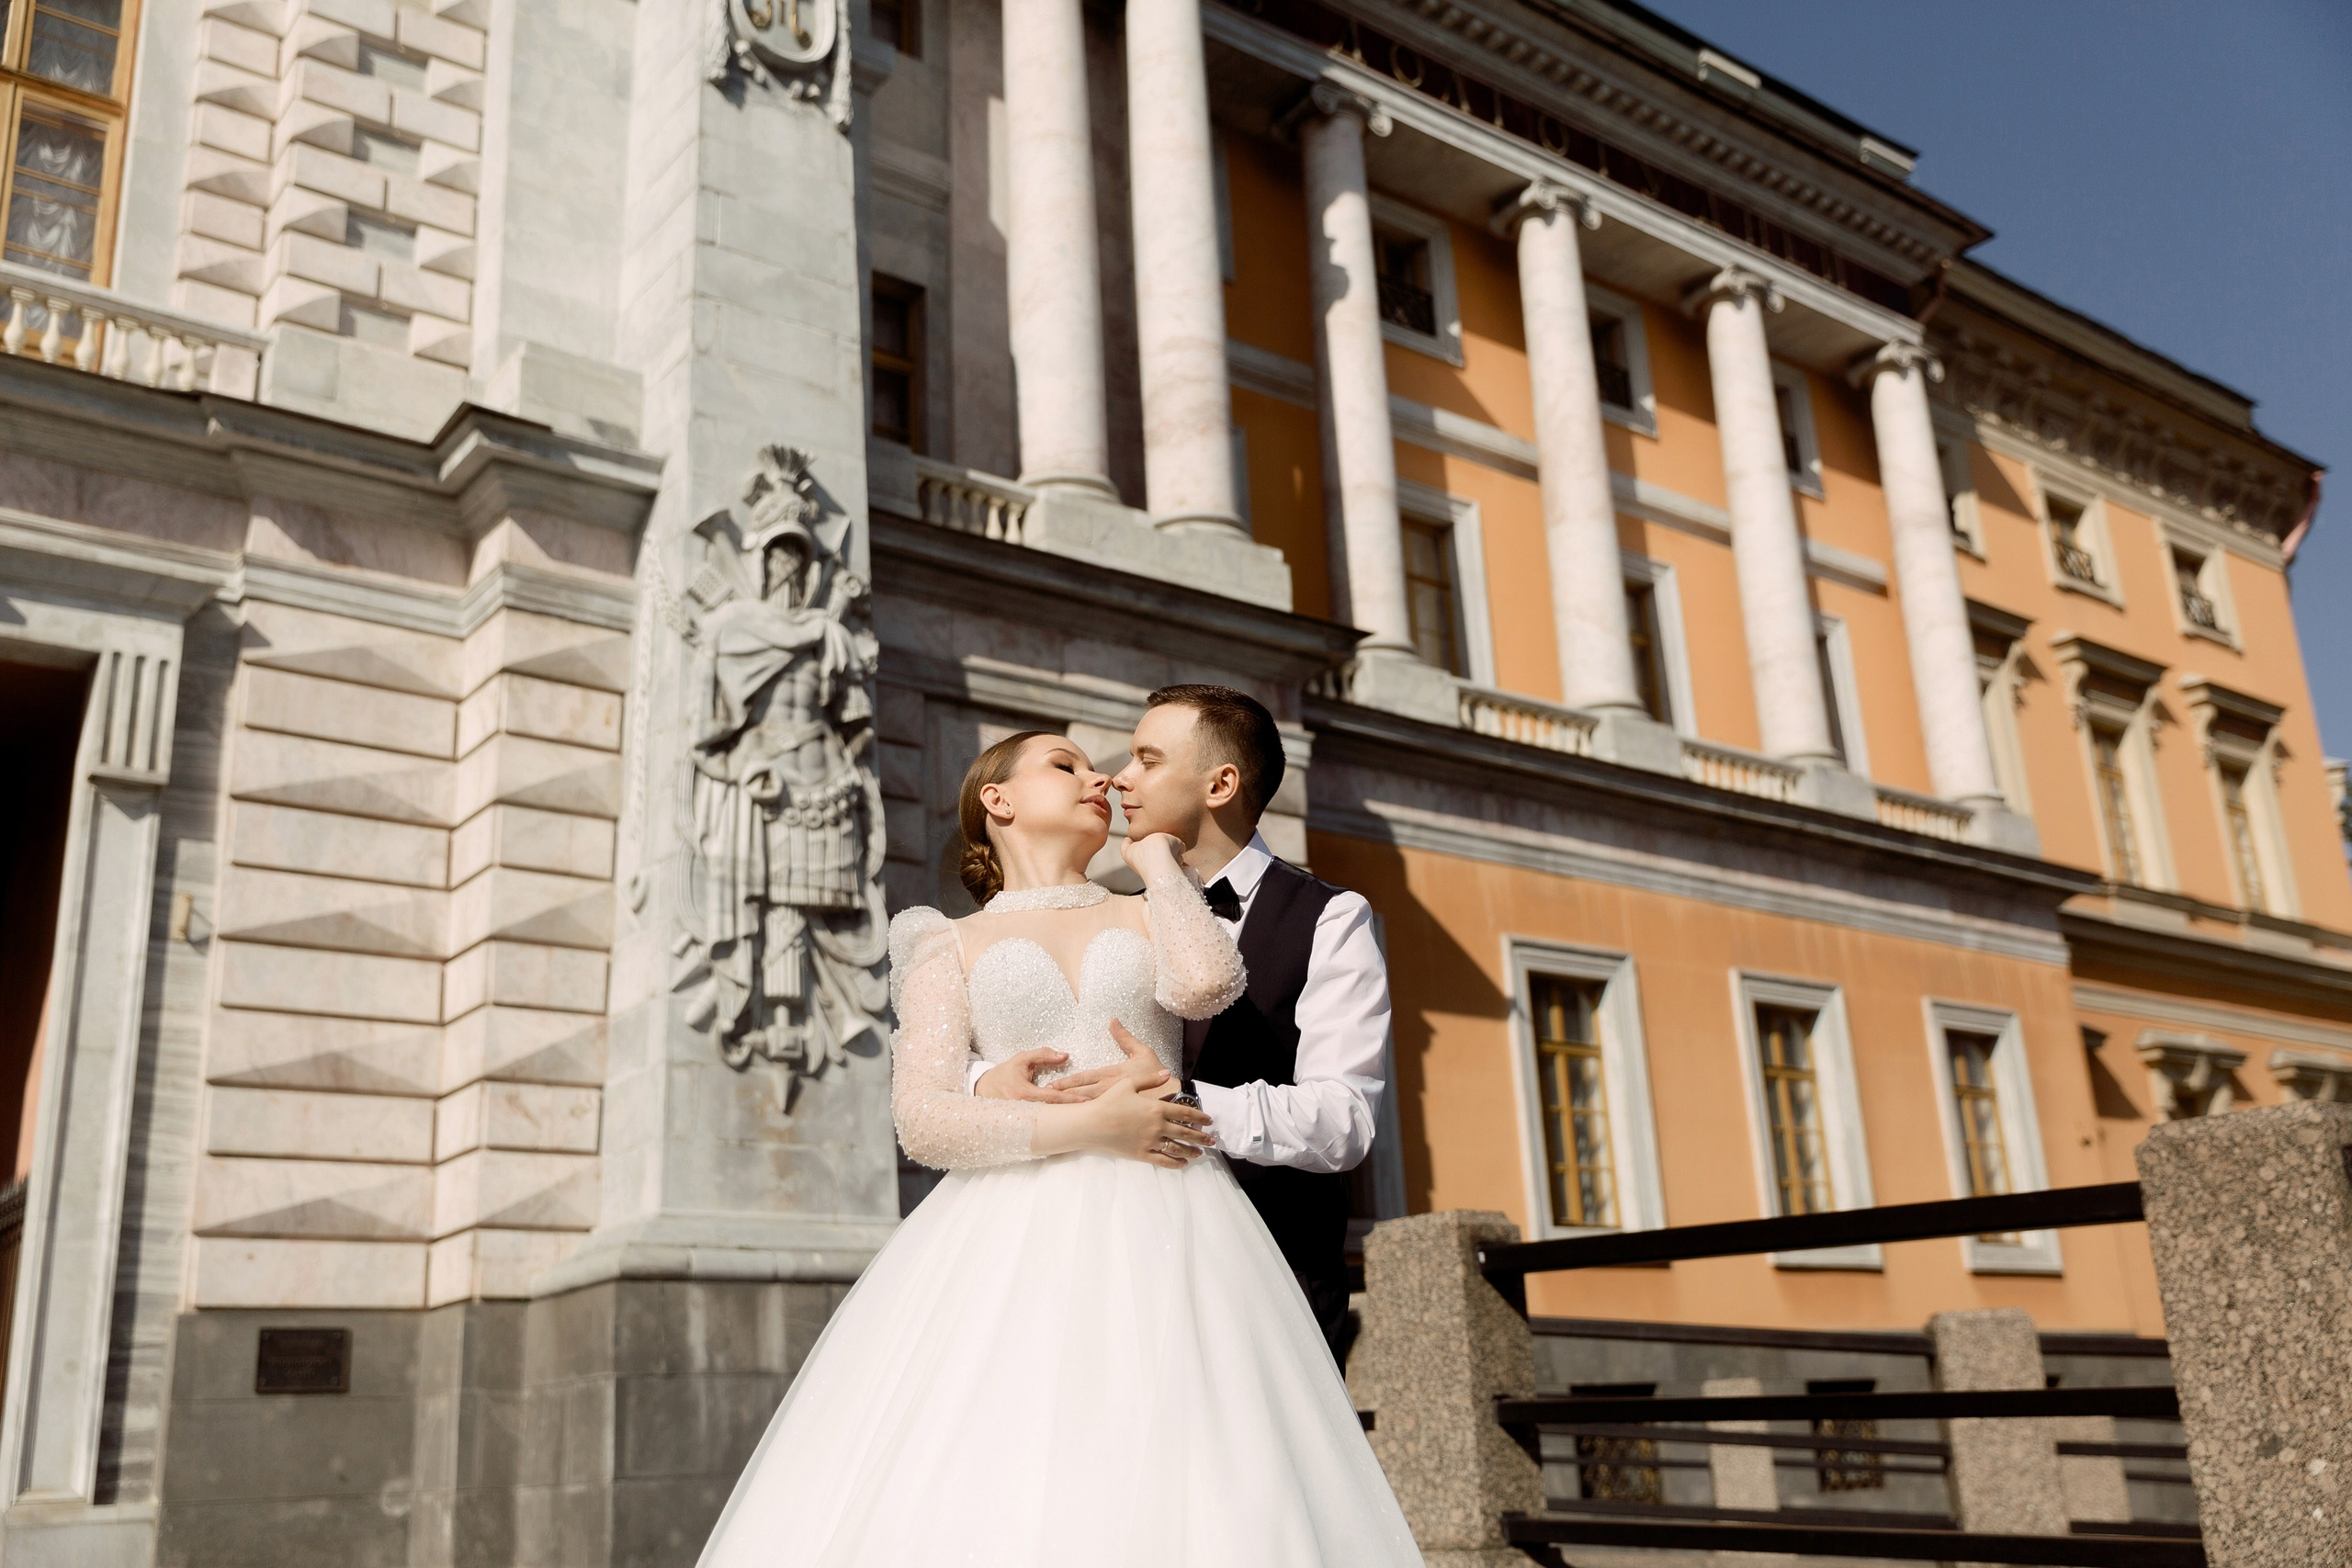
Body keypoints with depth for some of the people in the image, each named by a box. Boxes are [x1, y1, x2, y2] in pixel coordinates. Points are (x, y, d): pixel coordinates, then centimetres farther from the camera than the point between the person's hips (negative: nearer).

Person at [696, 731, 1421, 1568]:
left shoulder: (1150, 917, 20)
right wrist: (1088, 1127, -10)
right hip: (1013, 1241, -1)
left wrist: (1157, 858, 10)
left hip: (1163, 1242, 1)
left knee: (1168, 1496, -12)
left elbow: (1206, 983, -5)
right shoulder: (952, 947, 16)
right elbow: (922, 1120, 1)